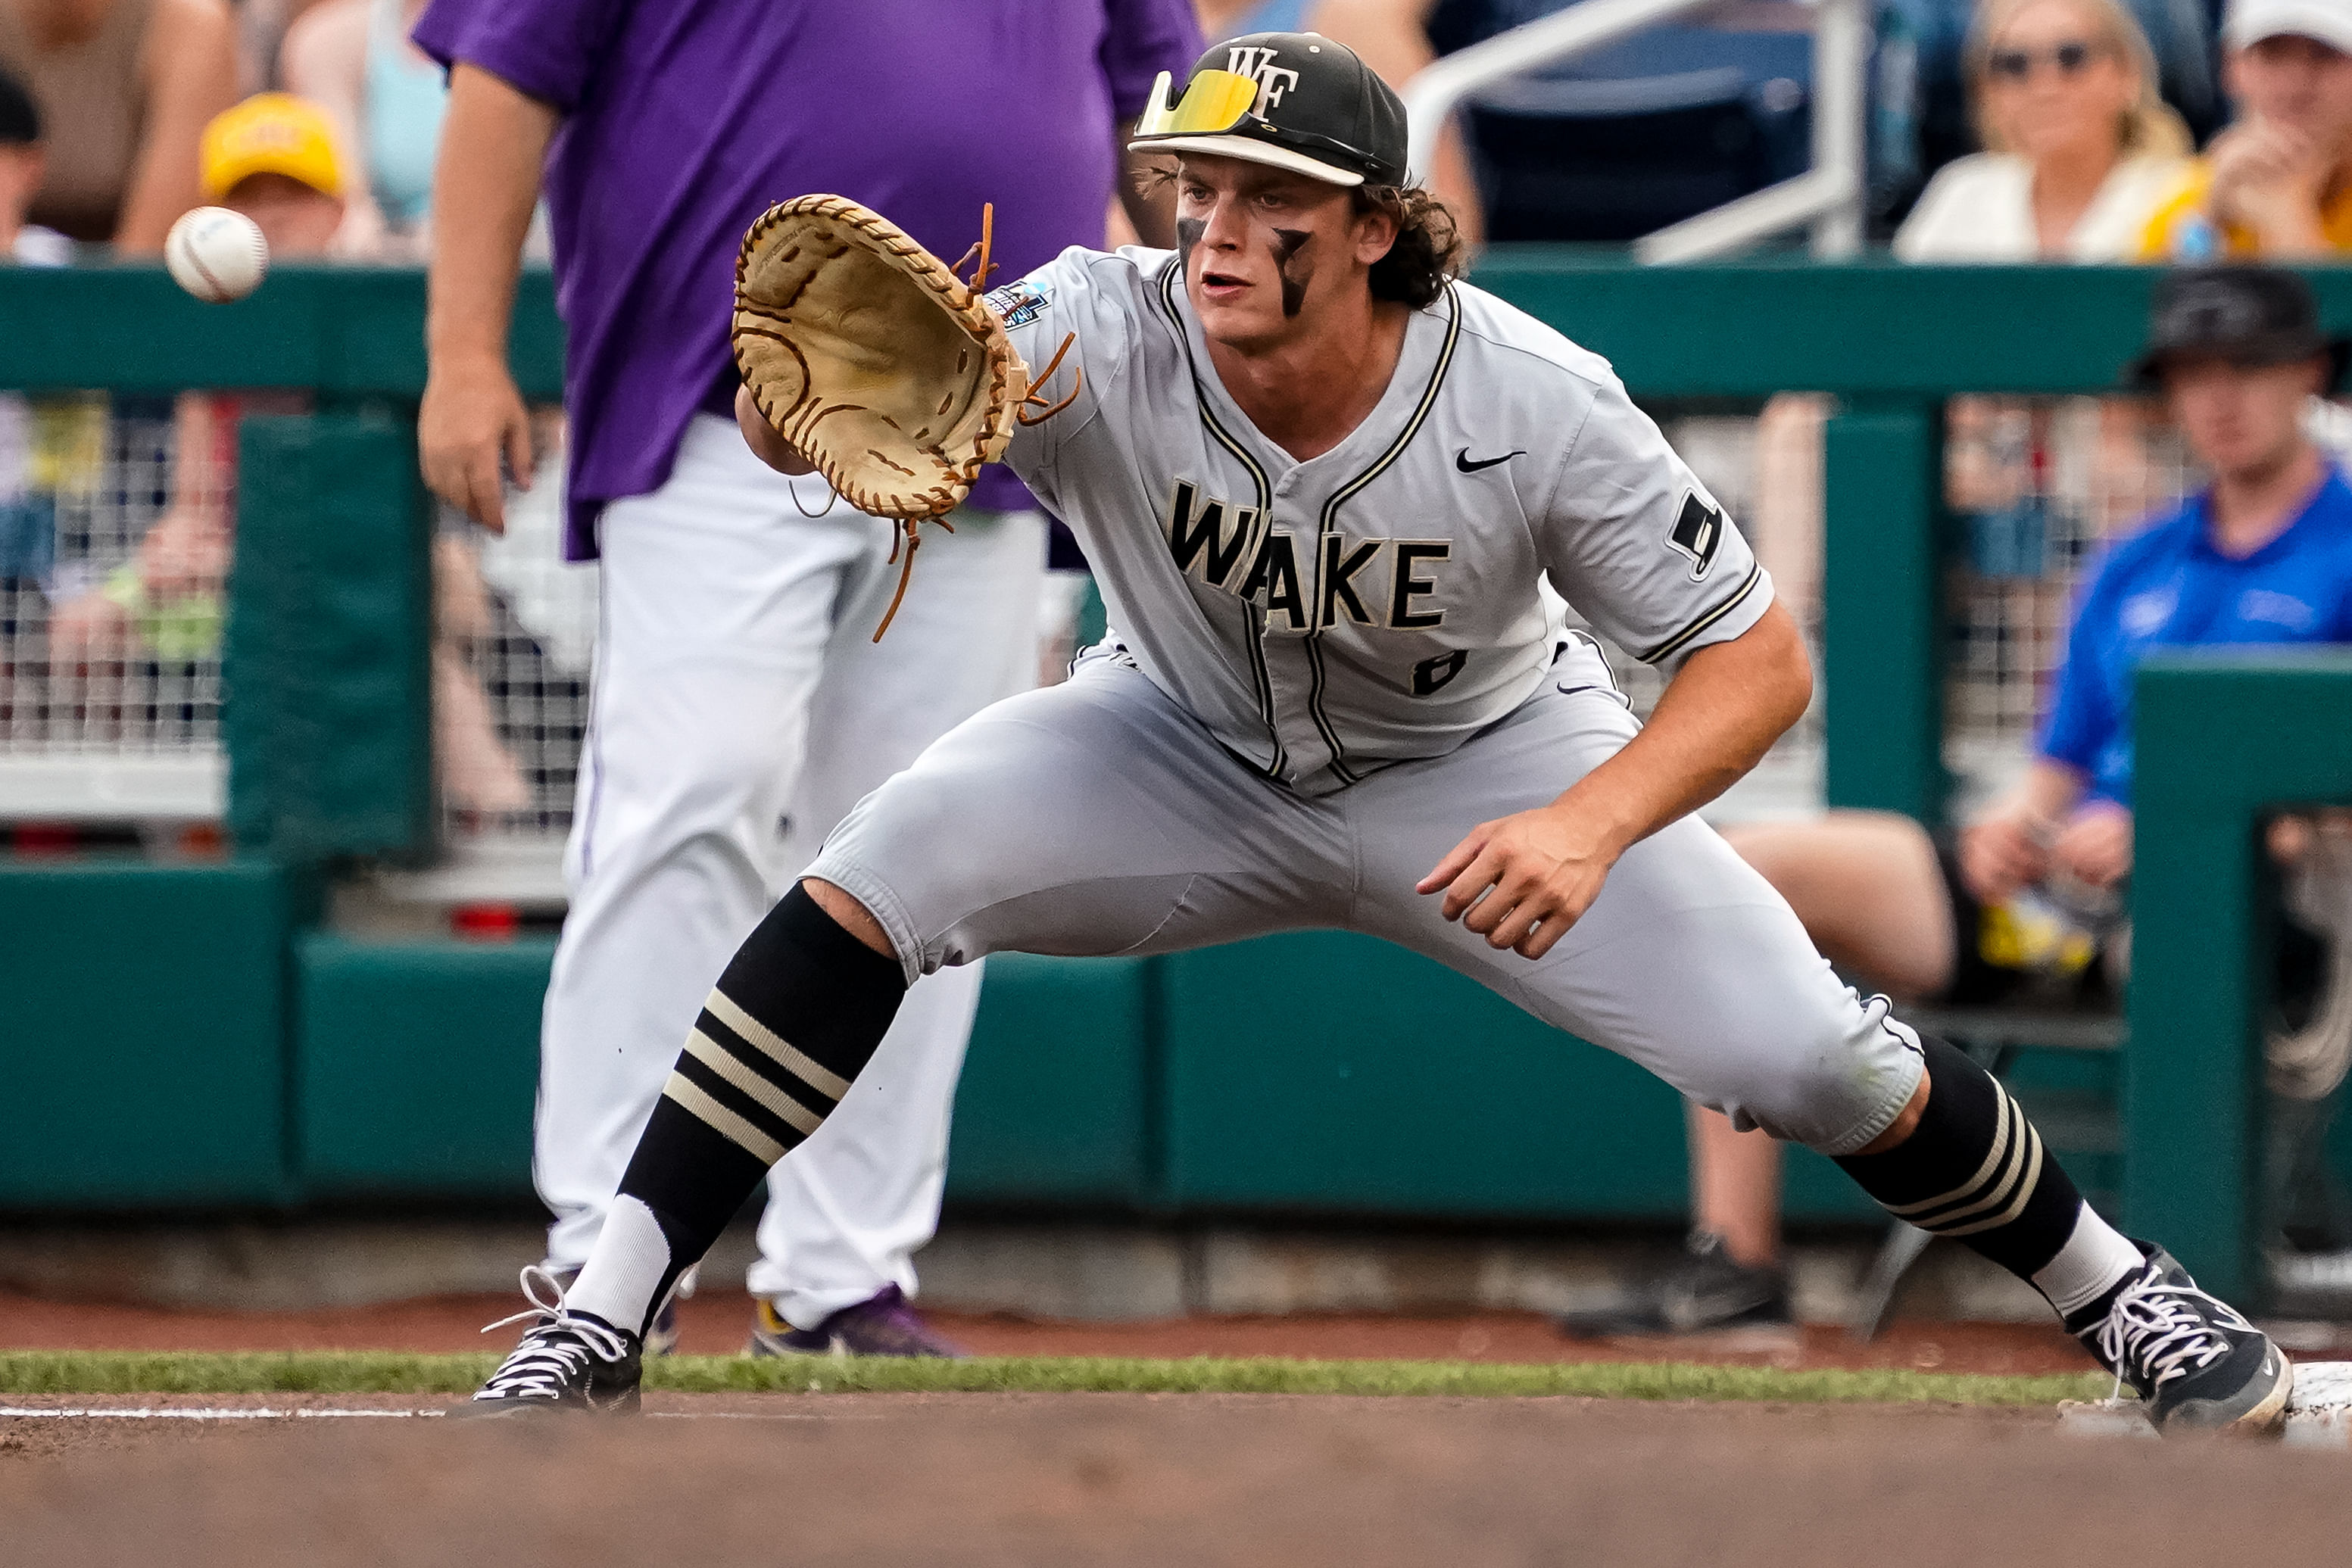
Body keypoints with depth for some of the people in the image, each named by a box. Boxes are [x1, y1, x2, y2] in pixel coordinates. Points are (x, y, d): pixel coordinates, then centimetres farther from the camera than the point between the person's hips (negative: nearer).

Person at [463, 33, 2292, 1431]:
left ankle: (2118, 1289, 19)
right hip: (1190, 752, 1)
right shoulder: (1102, 337, -31)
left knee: (1809, 1062, -10)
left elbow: (1760, 658, -25)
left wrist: (1589, 825, -43)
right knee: (878, 877, -24)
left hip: (1480, 768, -1)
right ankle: (596, 1325, -18)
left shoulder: (1534, 406, -32)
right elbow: (799, 431, -42)